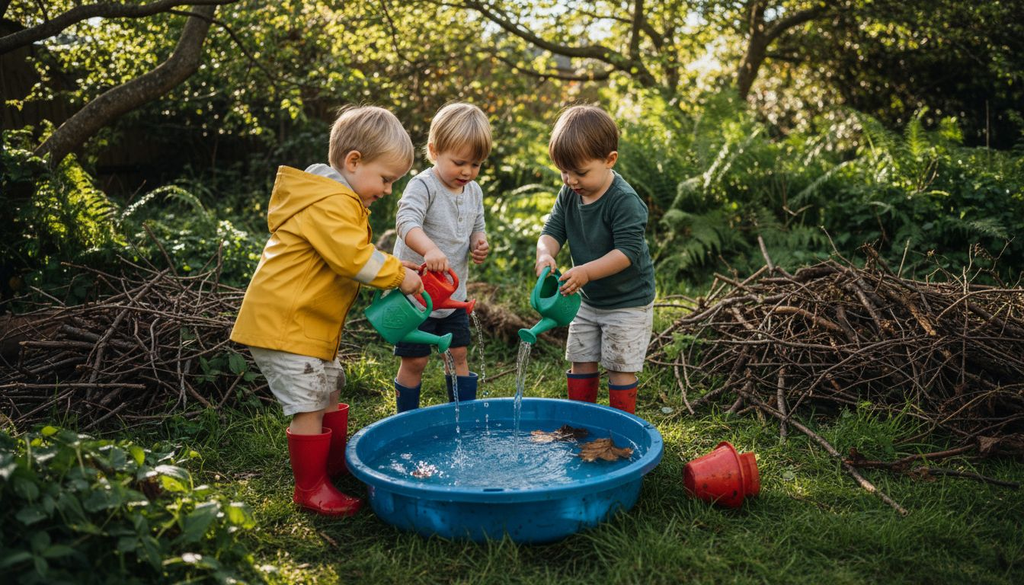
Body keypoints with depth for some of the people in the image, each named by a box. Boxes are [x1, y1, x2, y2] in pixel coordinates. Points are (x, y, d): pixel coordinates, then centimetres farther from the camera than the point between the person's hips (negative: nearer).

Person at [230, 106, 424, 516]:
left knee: (329, 392, 22)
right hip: (282, 323, -11)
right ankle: (310, 487, 7)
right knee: (309, 407, -6)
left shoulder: (341, 201, 16)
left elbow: (351, 258, 20)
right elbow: (353, 257, -28)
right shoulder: (329, 204, -20)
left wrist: (396, 272, 6)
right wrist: (398, 275, -16)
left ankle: (335, 464, 38)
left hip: (311, 322, 11)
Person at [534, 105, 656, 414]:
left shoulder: (625, 200, -25)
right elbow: (552, 230, -4)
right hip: (587, 300, 7)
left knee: (620, 368, 1)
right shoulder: (569, 195, -3)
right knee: (581, 363, 13)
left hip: (628, 304, -7)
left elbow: (627, 251, -30)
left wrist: (585, 272, -40)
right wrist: (545, 255, -27)